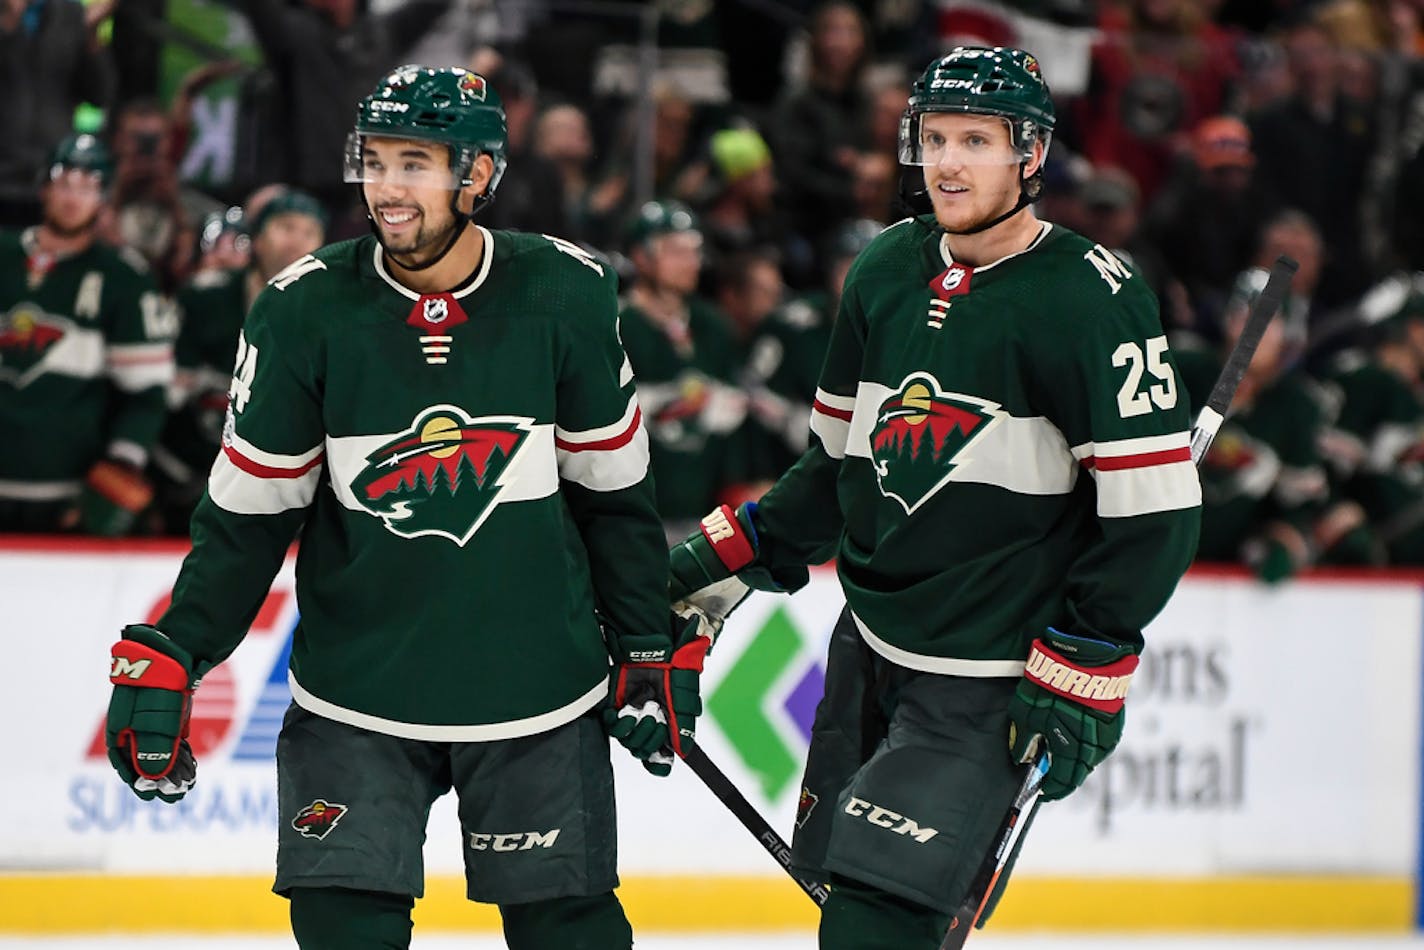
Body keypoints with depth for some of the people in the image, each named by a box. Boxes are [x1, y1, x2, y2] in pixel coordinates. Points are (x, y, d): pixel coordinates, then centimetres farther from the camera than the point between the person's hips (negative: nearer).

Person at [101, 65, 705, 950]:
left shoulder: (566, 296, -7)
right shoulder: (303, 311, -8)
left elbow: (614, 492, 4)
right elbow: (245, 516, -1)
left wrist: (652, 648, 6)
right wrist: (166, 661, -8)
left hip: (538, 696, 0)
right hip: (356, 702, 0)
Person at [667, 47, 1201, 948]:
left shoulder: (1092, 299, -14)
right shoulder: (886, 272, 8)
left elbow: (1155, 506, -16)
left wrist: (1084, 672, -17)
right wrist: (733, 559, 14)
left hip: (988, 673, -7)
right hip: (871, 647, 7)